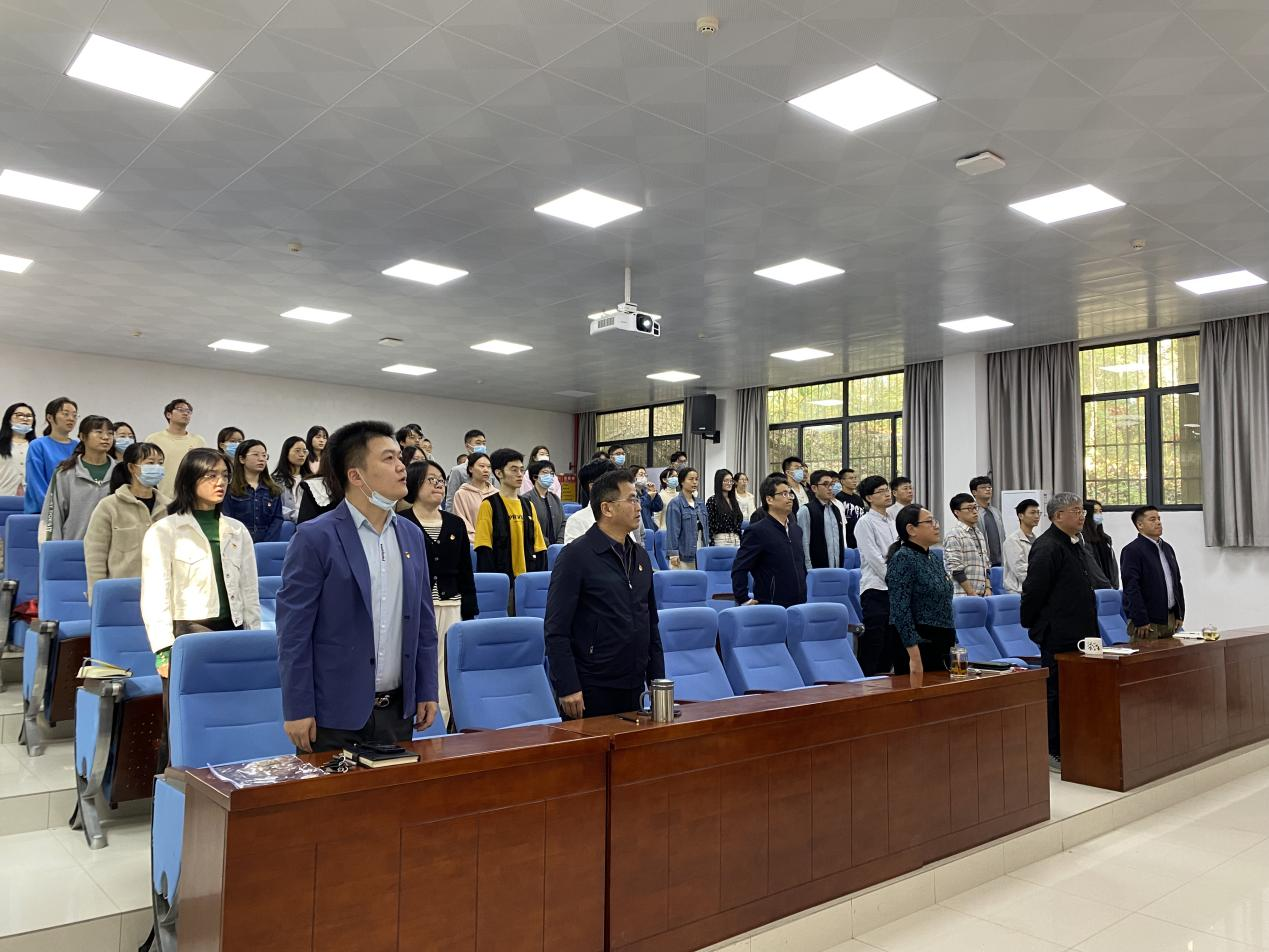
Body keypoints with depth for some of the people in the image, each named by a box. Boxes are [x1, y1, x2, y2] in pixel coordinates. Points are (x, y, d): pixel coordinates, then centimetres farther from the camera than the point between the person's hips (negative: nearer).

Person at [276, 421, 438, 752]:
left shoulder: (411, 535, 7)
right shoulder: (315, 538, -10)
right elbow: (293, 631, -10)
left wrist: (428, 690, 9)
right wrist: (297, 710, -11)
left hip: (398, 710, 5)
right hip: (335, 714, -5)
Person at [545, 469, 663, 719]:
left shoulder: (641, 556, 11)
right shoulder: (576, 556, -10)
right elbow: (557, 630, -14)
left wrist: (657, 679, 13)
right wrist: (568, 688, -18)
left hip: (633, 689, 7)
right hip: (590, 691, -6)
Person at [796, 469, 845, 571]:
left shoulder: (835, 509, 14)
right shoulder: (805, 511, -6)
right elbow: (804, 546, -8)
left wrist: (842, 566, 14)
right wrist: (810, 573, -11)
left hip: (837, 570, 6)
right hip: (817, 571, -6)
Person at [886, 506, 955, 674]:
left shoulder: (933, 559, 13)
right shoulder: (903, 558, -13)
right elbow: (900, 610, -19)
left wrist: (952, 646, 19)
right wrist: (914, 655, -23)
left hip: (941, 645, 9)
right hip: (917, 644, -9)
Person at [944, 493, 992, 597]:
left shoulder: (979, 533, 16)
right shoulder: (954, 535, -9)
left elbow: (986, 564, 18)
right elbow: (956, 570, -14)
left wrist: (988, 587, 4)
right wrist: (972, 594, -15)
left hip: (982, 594, 7)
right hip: (963, 595, -7)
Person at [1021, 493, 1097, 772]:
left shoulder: (1071, 545, 16)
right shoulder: (1047, 547, -16)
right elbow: (1033, 590, -18)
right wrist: (1030, 623, -9)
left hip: (1075, 634, 10)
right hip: (1057, 635, -10)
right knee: (1056, 692, -3)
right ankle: (1052, 752, 5)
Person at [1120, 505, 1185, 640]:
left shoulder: (1167, 548, 16)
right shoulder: (1132, 550, -10)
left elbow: (1177, 582, 21)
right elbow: (1131, 588, -16)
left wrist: (1180, 615, 14)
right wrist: (1141, 621, -18)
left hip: (1170, 619, 8)